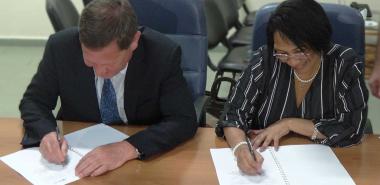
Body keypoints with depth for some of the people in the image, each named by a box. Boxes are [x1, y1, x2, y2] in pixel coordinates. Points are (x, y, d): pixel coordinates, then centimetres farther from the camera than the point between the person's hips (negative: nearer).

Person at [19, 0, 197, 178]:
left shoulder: (163, 54, -21)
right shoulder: (61, 46, -16)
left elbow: (184, 120, -20)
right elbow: (33, 101, -3)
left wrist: (129, 148, -34)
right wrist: (46, 133, -25)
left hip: (141, 157, 0)